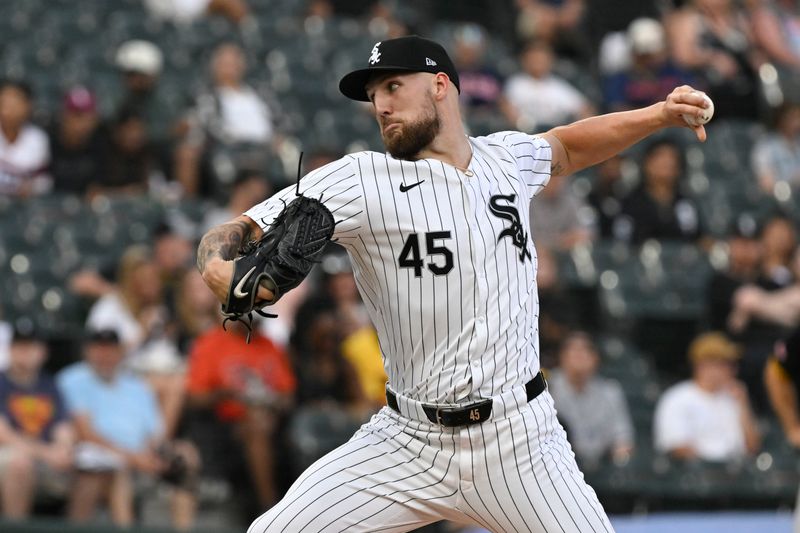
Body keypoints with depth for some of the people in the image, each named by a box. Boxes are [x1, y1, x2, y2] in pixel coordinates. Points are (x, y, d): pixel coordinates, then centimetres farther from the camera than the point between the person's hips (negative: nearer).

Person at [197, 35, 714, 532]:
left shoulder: (507, 158, 7)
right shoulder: (359, 180, -7)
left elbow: (568, 148, 30)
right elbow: (234, 233, -12)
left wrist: (660, 115, 18)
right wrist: (219, 269, -34)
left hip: (521, 440, 2)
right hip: (409, 442, -2)